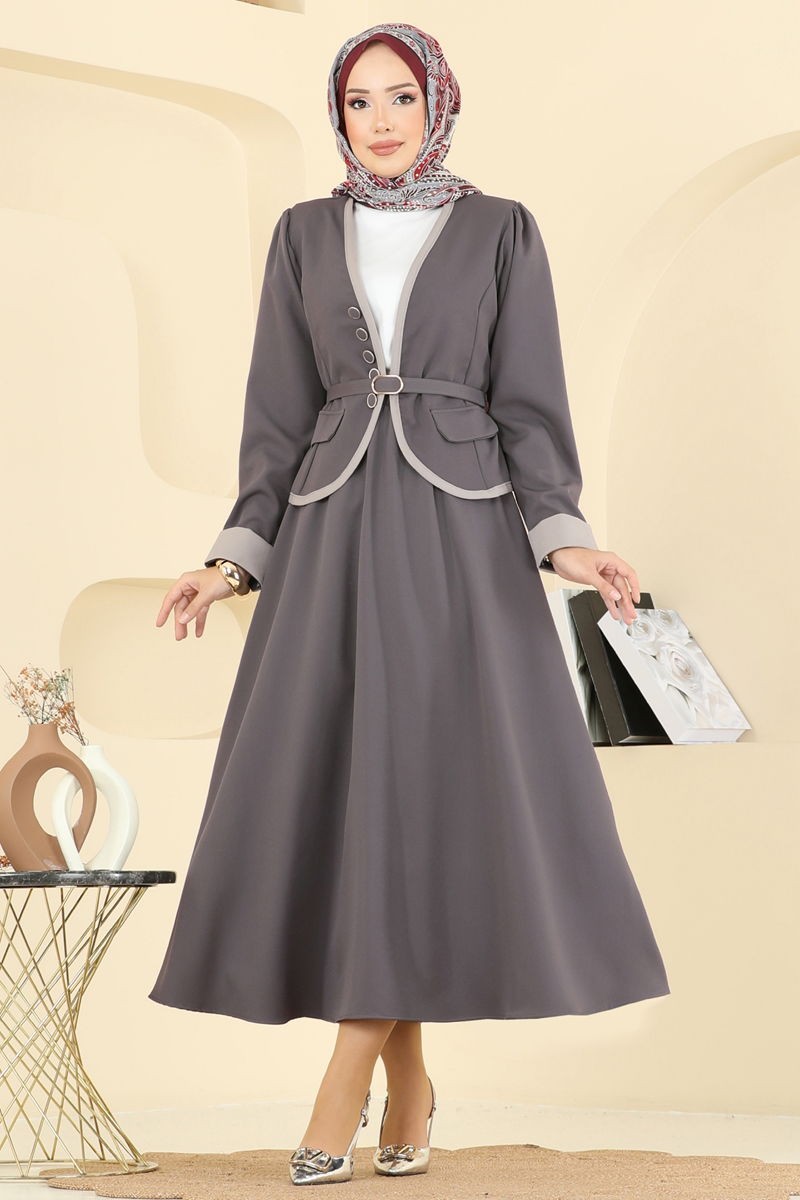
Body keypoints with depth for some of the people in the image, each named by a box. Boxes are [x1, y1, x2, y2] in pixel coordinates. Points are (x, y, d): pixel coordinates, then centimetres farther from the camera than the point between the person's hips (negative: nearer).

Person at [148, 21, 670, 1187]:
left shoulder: (503, 231, 6)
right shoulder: (305, 235, 12)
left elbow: (528, 404, 2)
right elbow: (281, 411, 10)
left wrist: (562, 540, -13)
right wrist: (239, 554, 0)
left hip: (461, 533, -2)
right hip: (334, 536, 2)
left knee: (443, 777, -10)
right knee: (339, 788, -3)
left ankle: (345, 1084, -3)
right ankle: (407, 1078, 11)